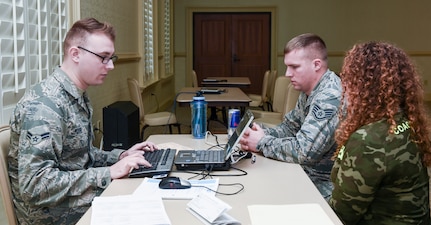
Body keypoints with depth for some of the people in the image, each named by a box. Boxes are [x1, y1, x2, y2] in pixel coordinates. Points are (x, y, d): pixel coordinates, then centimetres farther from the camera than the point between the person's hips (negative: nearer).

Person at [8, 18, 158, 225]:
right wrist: (108, 173, -25)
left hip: (83, 198, 8)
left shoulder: (78, 97, 7)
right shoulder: (43, 105, -23)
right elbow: (35, 185, -29)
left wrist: (120, 156, 2)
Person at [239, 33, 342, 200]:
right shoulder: (309, 91, 6)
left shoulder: (330, 98, -25)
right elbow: (289, 127, 14)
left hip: (324, 185, -8)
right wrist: (263, 134, -6)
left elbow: (303, 151, -28)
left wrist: (262, 143, -14)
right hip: (308, 172, 8)